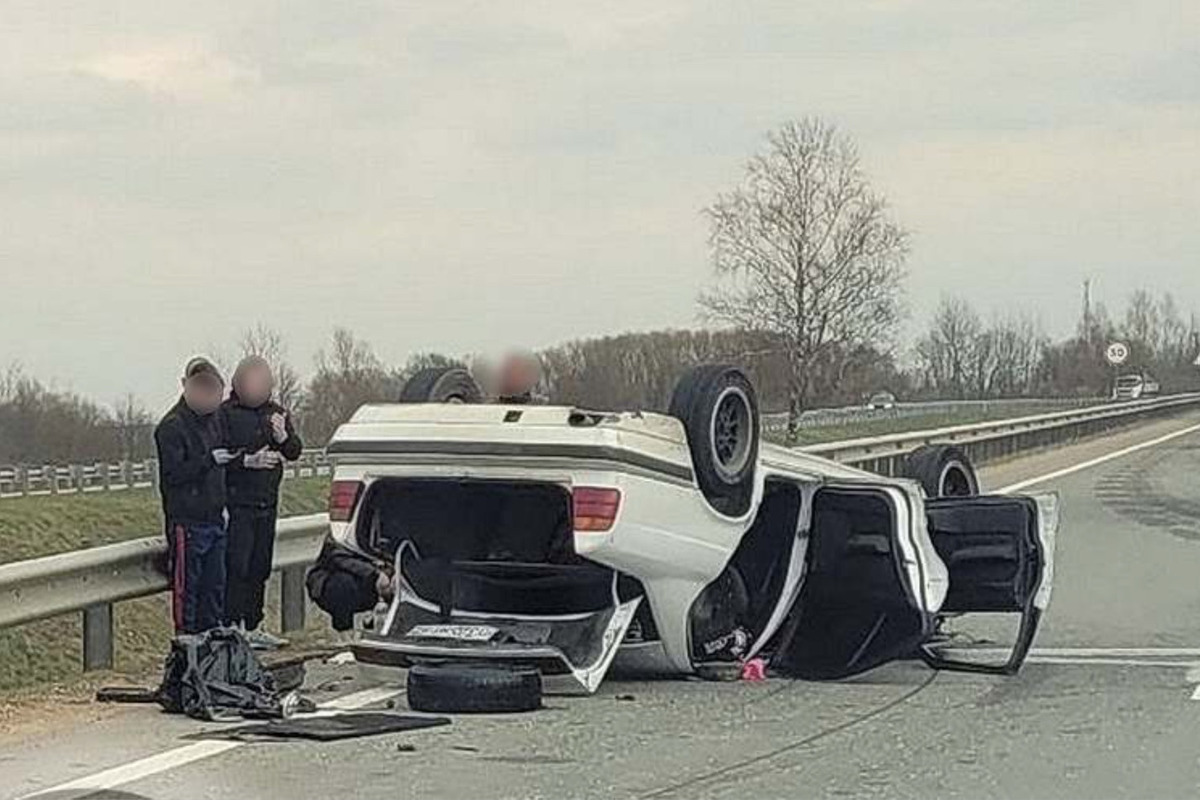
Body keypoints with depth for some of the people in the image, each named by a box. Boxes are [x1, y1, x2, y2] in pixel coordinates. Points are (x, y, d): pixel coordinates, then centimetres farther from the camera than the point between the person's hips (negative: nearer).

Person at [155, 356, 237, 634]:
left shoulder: (214, 418, 13)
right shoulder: (172, 427, -12)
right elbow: (171, 474, -17)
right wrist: (209, 461, -25)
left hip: (214, 518, 8)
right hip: (187, 521, -8)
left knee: (215, 585, 11)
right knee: (186, 588, -2)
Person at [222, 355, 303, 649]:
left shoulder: (277, 413, 11)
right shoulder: (225, 414, -7)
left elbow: (295, 452, 7)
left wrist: (283, 438, -13)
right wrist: (247, 461, -23)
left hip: (267, 503, 6)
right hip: (236, 503, -6)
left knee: (259, 569, 11)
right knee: (236, 567, -10)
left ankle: (253, 627, 18)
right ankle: (231, 627, -9)